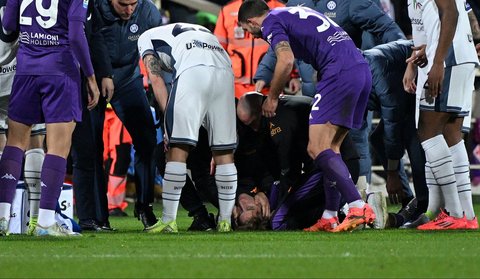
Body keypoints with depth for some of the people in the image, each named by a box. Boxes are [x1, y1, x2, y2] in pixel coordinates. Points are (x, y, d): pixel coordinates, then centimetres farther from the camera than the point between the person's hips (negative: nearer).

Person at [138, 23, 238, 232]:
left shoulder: (147, 38, 28)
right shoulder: (200, 31, 41)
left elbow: (156, 80, 13)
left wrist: (169, 118, 10)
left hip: (193, 72, -5)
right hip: (225, 71, 5)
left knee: (178, 148, 0)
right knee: (224, 150, 12)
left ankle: (168, 221, 0)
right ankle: (225, 221, 15)